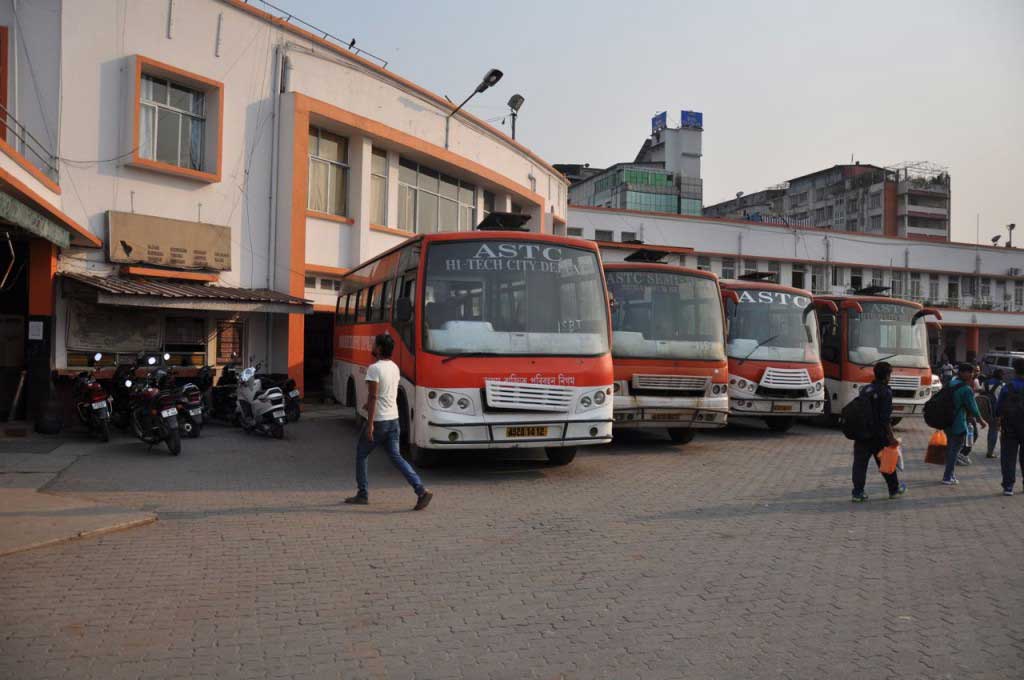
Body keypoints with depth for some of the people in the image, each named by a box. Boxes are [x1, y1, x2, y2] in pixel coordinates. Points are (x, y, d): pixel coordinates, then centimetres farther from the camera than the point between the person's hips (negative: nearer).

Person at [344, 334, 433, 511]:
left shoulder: (374, 368, -16)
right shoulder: (394, 367, 9)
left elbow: (373, 397, -20)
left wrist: (370, 424, -20)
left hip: (378, 421, -7)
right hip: (393, 418, 7)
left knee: (361, 455, 12)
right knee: (396, 457, 7)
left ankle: (363, 494, 19)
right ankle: (421, 491, -6)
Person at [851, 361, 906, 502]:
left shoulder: (864, 389, 9)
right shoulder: (885, 391, -11)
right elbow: (886, 418, -17)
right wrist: (891, 437, -14)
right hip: (879, 435, -4)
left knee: (860, 463, 2)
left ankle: (858, 492, -2)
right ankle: (894, 489, 29)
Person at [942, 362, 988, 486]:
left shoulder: (951, 383, 8)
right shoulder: (966, 389, -17)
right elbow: (973, 407, -12)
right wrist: (981, 420, 3)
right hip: (958, 424, -8)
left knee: (950, 448, 18)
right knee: (955, 450, 1)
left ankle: (950, 474, 27)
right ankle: (948, 477, 5)